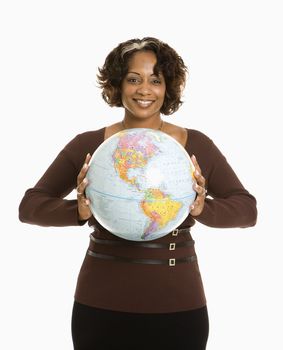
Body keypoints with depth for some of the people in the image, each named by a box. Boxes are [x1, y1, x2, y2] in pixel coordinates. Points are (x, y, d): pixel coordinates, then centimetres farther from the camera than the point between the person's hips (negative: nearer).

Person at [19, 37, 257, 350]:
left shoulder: (196, 146, -1)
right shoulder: (87, 145, -3)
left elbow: (247, 209, 2)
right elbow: (29, 206, 0)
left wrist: (203, 209, -19)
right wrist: (79, 211, -21)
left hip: (179, 309, 1)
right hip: (100, 308, 0)